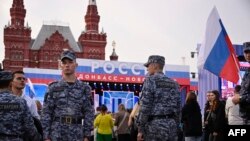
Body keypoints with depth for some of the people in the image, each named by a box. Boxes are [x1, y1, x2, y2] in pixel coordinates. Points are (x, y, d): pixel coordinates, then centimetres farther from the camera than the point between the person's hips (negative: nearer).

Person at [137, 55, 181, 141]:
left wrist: (140, 129, -8)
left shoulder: (150, 80, -4)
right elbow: (178, 108, 14)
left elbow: (145, 107, -11)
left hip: (155, 125, -6)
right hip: (171, 126, 6)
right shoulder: (174, 83, 15)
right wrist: (176, 129, 18)